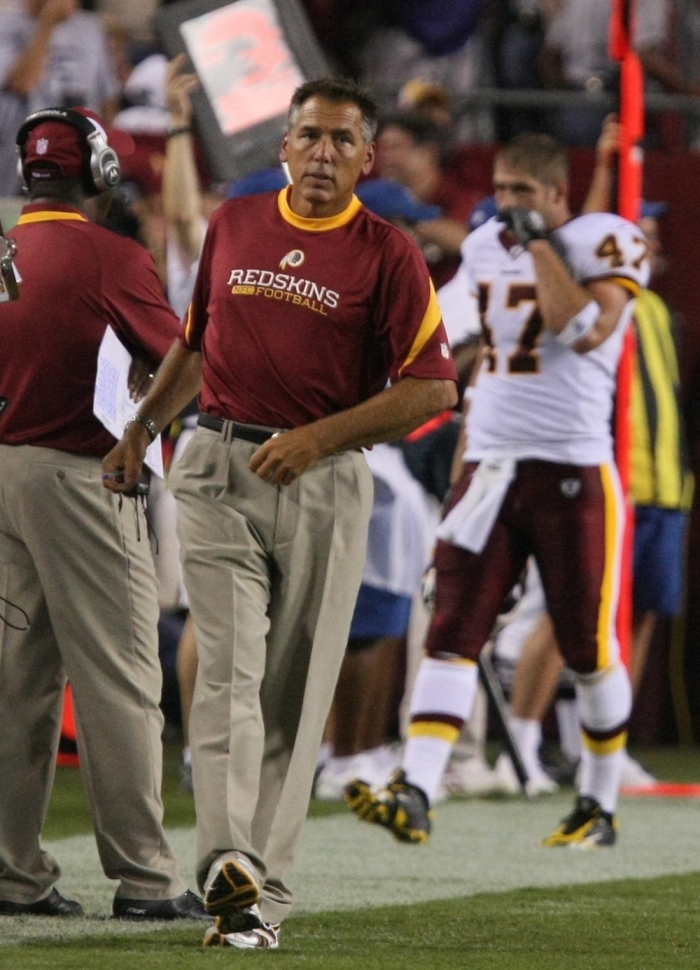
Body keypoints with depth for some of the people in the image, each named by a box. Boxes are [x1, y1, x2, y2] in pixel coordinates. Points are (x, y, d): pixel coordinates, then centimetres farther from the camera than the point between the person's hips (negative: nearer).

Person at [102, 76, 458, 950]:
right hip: (219, 469, 2)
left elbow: (432, 388, -7)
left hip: (323, 483, -2)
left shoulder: (387, 254, -2)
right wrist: (142, 425, 20)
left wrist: (317, 436, -14)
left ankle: (265, 895, 6)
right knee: (229, 673, -14)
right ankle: (230, 868, -28)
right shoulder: (233, 225, 11)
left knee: (294, 695, 1)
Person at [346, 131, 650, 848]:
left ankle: (599, 807, 19)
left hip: (572, 472, -5)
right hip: (489, 467, 5)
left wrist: (541, 241, -16)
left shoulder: (604, 244, -5)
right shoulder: (486, 247, 13)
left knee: (589, 648, 4)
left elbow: (585, 331, -23)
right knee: (452, 633, -8)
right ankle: (415, 796, -17)